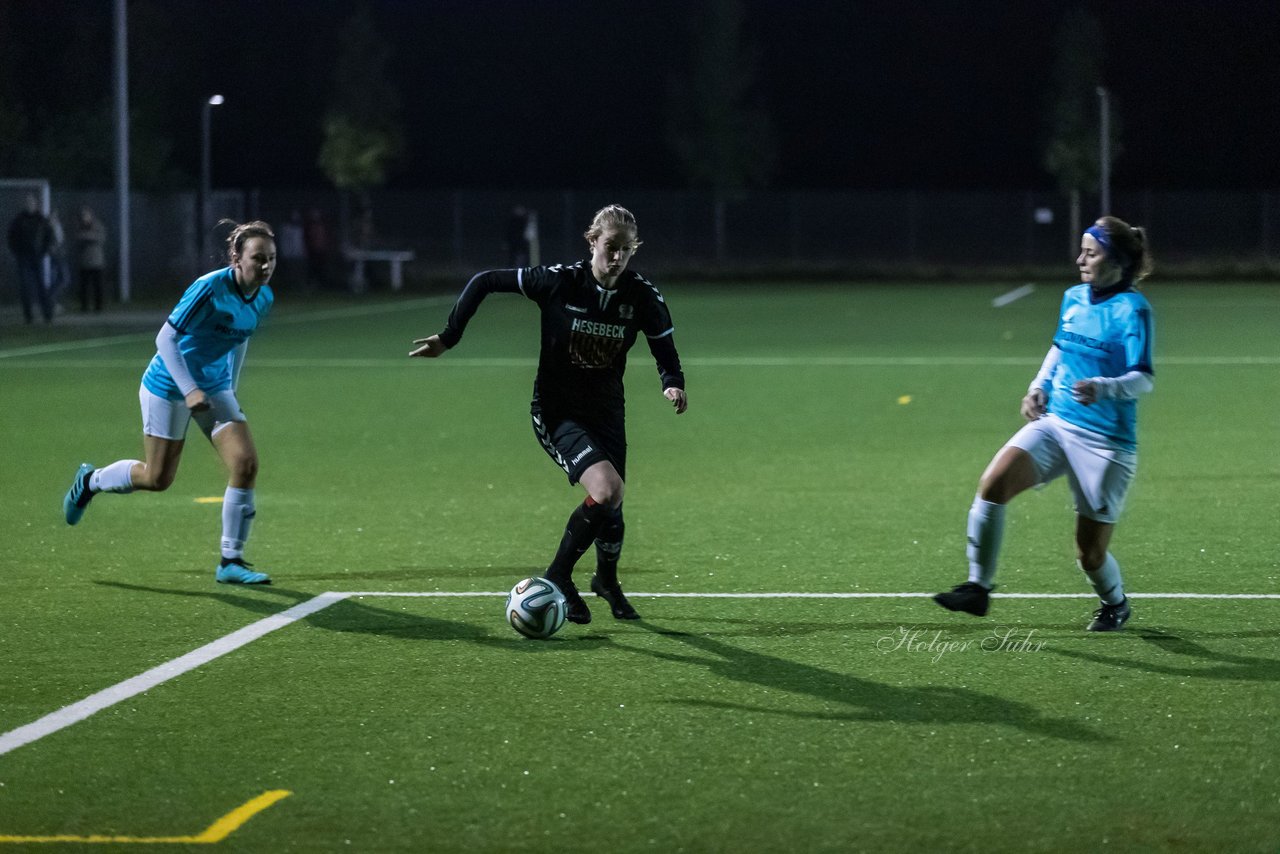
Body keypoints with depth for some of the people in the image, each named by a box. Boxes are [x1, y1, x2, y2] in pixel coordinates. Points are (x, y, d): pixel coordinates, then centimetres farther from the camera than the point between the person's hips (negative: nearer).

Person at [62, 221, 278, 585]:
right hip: (169, 387, -6)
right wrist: (189, 390, -30)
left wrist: (231, 389, 19)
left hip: (215, 388, 6)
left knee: (246, 463, -11)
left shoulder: (264, 298, -3)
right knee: (157, 478, 1)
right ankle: (90, 480, 33)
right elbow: (165, 338, -23)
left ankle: (231, 561, -2)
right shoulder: (210, 288, -25)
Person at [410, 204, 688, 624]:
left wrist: (673, 383, -22)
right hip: (556, 411, -4)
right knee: (606, 489, -25)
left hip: (606, 411, 4)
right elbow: (485, 282, -11)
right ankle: (558, 577, -4)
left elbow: (665, 349, 0)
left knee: (610, 505, 11)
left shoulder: (642, 295, -11)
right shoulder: (560, 282, -20)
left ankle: (607, 580, 45)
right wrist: (449, 338, -12)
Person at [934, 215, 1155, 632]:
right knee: (993, 482, -21)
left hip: (1106, 440, -6)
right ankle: (978, 587, -12)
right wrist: (1039, 386, 11)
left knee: (1090, 552, 2)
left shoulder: (1132, 309, -13)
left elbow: (1144, 379, -20)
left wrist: (1103, 388, -38)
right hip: (1054, 422, 6)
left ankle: (1116, 605, 36)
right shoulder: (1073, 298, 8)